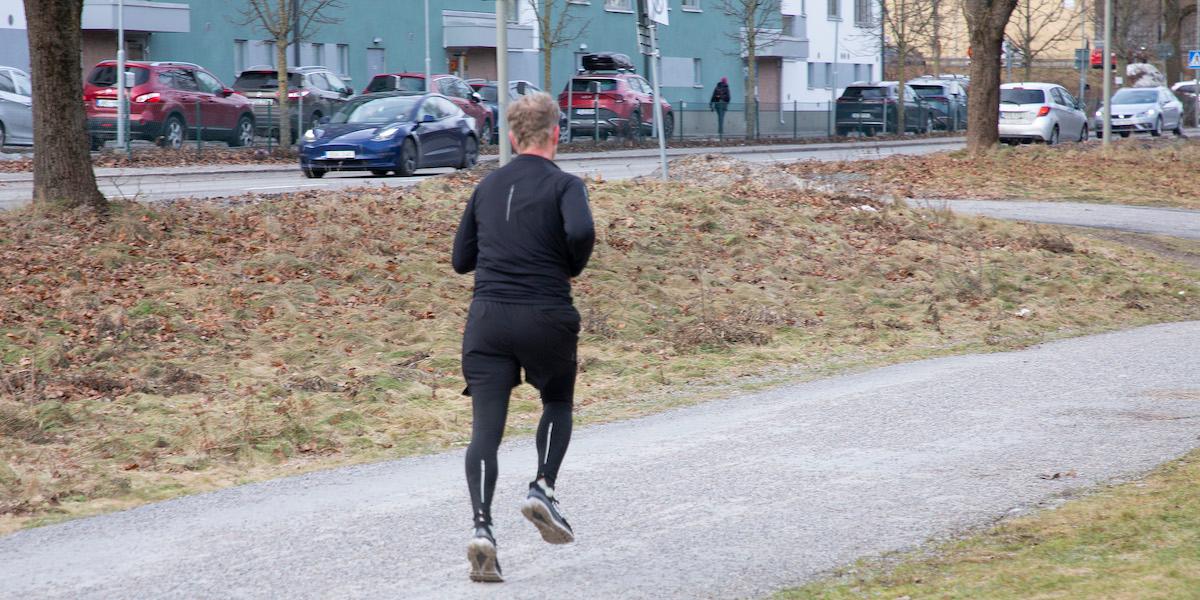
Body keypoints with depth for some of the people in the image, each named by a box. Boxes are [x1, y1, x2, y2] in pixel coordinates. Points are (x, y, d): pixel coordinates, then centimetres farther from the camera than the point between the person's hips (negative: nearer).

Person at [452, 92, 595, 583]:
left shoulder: (487, 187, 13)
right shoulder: (564, 184, -2)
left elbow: (461, 260, 17)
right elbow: (581, 232, -22)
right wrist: (572, 268, -2)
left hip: (487, 319, 3)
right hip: (546, 317, -2)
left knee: (485, 428, -2)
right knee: (558, 404, 24)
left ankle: (481, 526, -18)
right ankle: (542, 488, 6)